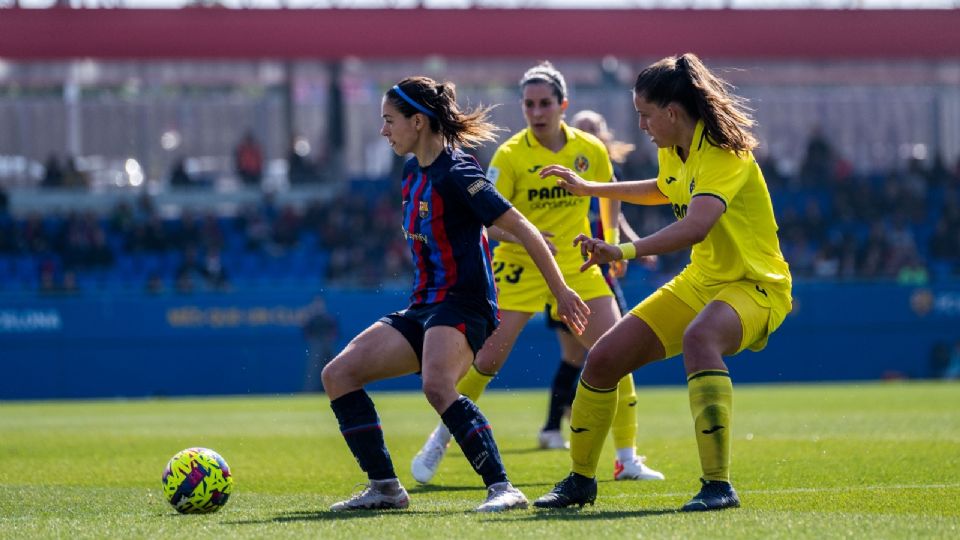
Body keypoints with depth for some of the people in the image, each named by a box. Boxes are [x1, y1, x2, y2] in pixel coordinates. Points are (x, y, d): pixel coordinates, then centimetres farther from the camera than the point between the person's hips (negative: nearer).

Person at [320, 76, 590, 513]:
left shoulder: (455, 173, -14)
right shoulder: (413, 173, 12)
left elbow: (520, 228, -16)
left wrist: (560, 292, -16)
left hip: (462, 305, -9)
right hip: (424, 308, 9)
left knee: (436, 385, -36)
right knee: (338, 374, -1)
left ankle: (502, 488, -32)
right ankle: (384, 488, 2)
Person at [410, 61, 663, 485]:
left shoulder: (590, 150, -2)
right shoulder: (510, 155, -12)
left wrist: (610, 241, 9)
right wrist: (523, 237, -30)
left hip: (576, 266, 3)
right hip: (519, 268, -3)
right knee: (487, 359, -6)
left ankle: (627, 458, 1)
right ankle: (439, 442, 14)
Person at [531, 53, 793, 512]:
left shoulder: (723, 155, -22)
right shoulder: (673, 152, 6)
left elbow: (695, 226, -40)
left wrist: (625, 252, -46)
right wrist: (589, 188, 35)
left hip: (755, 284, -9)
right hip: (700, 281, 9)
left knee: (699, 337, -42)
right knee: (603, 359, 1)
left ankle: (718, 485, -39)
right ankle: (580, 479, 22)